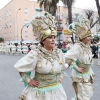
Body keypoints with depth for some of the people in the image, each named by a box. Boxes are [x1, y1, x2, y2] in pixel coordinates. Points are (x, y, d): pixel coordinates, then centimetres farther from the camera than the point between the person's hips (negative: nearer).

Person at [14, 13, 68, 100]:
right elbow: (20, 67, -8)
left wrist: (61, 76, 8)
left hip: (56, 91, 5)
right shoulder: (35, 53, -18)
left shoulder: (58, 52, -2)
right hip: (39, 92, -4)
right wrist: (28, 80, -8)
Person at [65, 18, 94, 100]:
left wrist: (91, 72, 13)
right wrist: (77, 68, -25)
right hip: (80, 76, -8)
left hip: (88, 74, 8)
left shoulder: (87, 45, -1)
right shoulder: (77, 47, -26)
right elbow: (67, 57, -34)